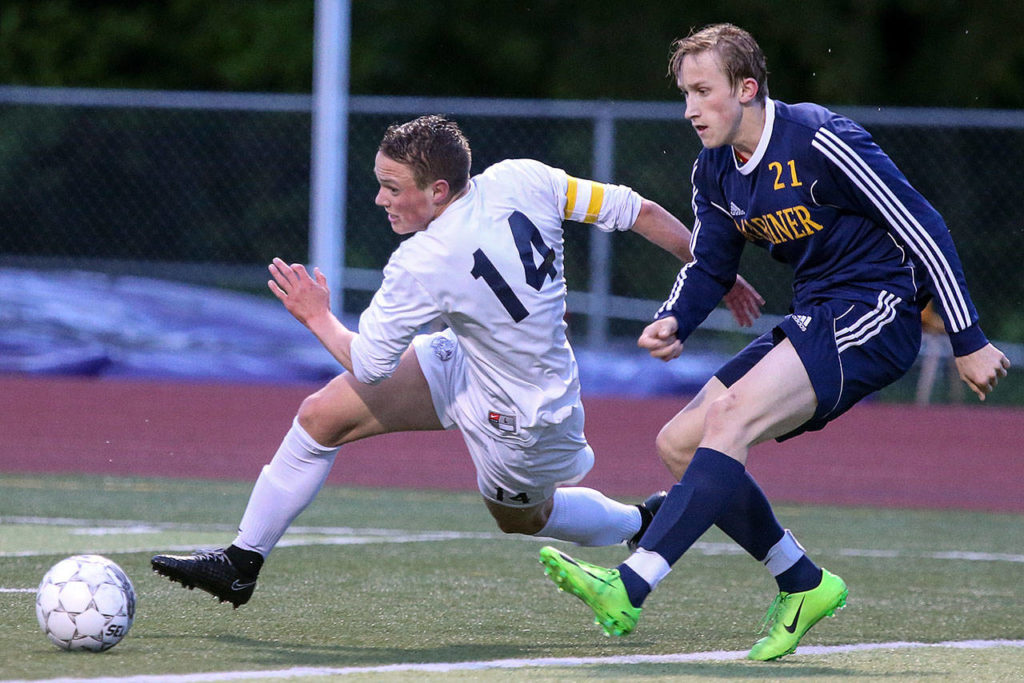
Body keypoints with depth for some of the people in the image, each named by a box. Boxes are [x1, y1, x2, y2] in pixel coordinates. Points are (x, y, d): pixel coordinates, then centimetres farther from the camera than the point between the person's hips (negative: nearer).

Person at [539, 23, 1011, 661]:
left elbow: (923, 230, -15)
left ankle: (629, 590, -37)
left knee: (729, 418, -27)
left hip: (876, 317, -9)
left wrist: (969, 343, -14)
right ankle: (803, 584, 11)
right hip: (814, 322, 9)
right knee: (679, 442, 2)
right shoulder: (714, 170, 7)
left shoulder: (819, 140, -18)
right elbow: (709, 267, 19)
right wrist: (674, 323, -4)